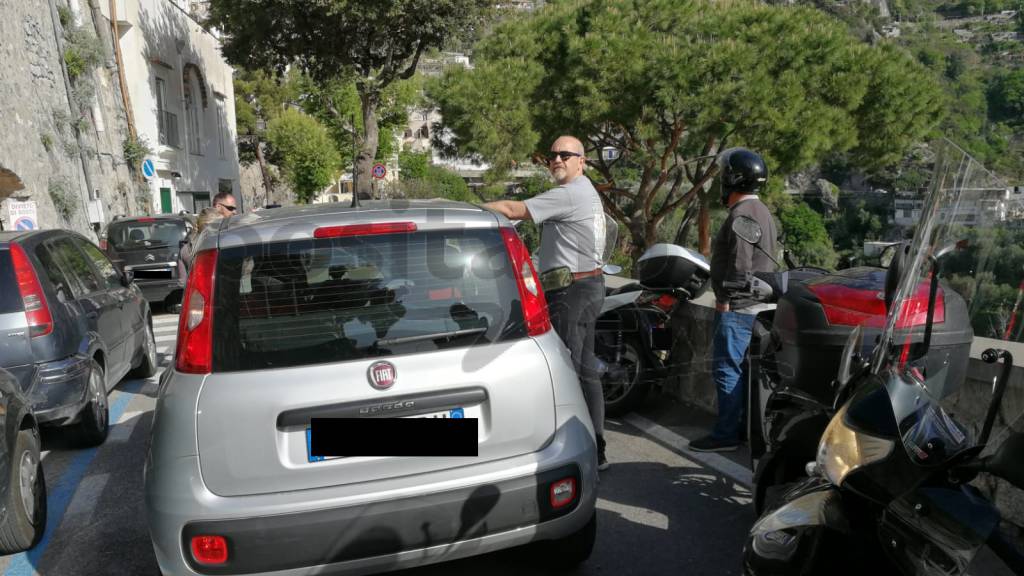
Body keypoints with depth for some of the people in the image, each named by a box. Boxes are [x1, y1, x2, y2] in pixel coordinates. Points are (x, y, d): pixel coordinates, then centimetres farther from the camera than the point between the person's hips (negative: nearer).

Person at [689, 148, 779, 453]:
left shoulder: (741, 214, -16)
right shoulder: (762, 211, 18)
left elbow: (740, 265, -22)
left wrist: (725, 299, -16)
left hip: (736, 308, -10)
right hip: (757, 305, 10)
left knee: (727, 368, -5)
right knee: (745, 368, 15)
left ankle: (726, 434, 0)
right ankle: (749, 425, 24)